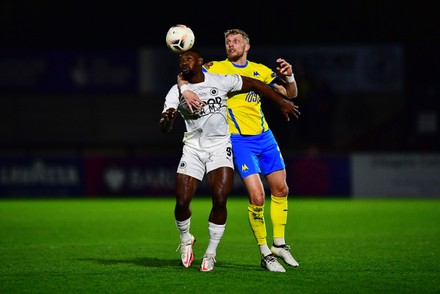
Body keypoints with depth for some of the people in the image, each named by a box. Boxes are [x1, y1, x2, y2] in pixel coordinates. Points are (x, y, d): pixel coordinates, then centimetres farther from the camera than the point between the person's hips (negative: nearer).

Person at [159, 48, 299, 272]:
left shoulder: (221, 81, -5)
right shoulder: (177, 92, -4)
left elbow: (254, 84, 8)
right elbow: (164, 129, -13)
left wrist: (282, 102, 10)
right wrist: (167, 120, -37)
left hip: (220, 146, -1)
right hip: (193, 148, 1)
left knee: (220, 201, -15)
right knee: (182, 202, -9)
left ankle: (211, 253, 2)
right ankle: (185, 240, 23)